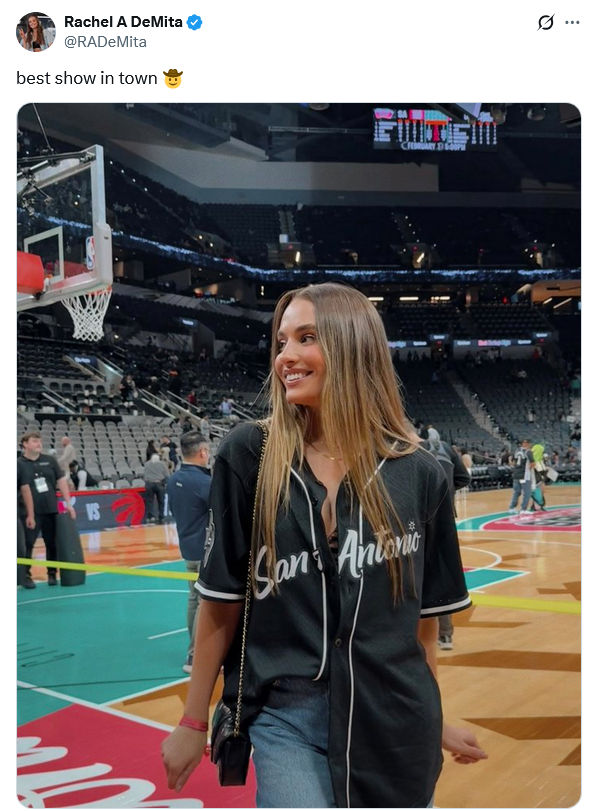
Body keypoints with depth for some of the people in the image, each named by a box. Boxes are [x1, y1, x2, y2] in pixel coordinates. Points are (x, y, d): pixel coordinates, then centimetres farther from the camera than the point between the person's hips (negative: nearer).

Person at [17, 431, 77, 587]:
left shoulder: (50, 460, 6)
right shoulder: (19, 464, -3)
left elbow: (61, 481, 8)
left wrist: (68, 503, 4)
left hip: (51, 510, 3)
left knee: (52, 544, 9)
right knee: (27, 544, -4)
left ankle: (52, 573, 21)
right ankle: (25, 574, 7)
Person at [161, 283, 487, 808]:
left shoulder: (419, 475, -4)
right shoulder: (249, 456, -8)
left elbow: (425, 615, 6)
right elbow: (222, 600, -2)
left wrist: (431, 718, 15)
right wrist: (194, 722, 4)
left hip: (395, 723, 2)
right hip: (287, 717, -1)